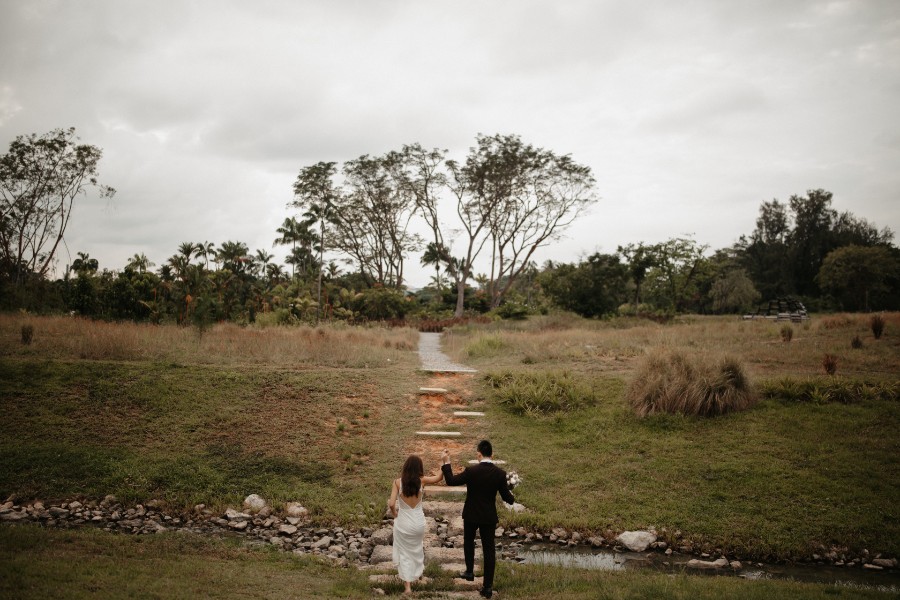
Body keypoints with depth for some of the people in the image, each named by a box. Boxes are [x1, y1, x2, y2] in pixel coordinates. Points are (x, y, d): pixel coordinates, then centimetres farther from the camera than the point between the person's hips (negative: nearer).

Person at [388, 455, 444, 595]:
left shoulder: (398, 482, -14)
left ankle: (408, 586, 9)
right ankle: (415, 575, 45)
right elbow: (440, 477, 4)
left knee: (404, 553, 12)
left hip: (403, 522, -2)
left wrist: (395, 515, -1)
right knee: (416, 550, 28)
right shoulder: (422, 480, -10)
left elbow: (391, 504, -18)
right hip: (418, 522, 2)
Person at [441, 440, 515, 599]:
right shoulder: (500, 473, -12)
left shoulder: (471, 471, -18)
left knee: (468, 542, 26)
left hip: (471, 515, -1)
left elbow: (451, 481, -10)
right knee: (489, 549, 7)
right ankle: (487, 586, 8)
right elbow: (506, 497, -4)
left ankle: (470, 572, 35)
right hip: (489, 517, 1)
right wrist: (512, 498, 19)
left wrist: (446, 462, -1)